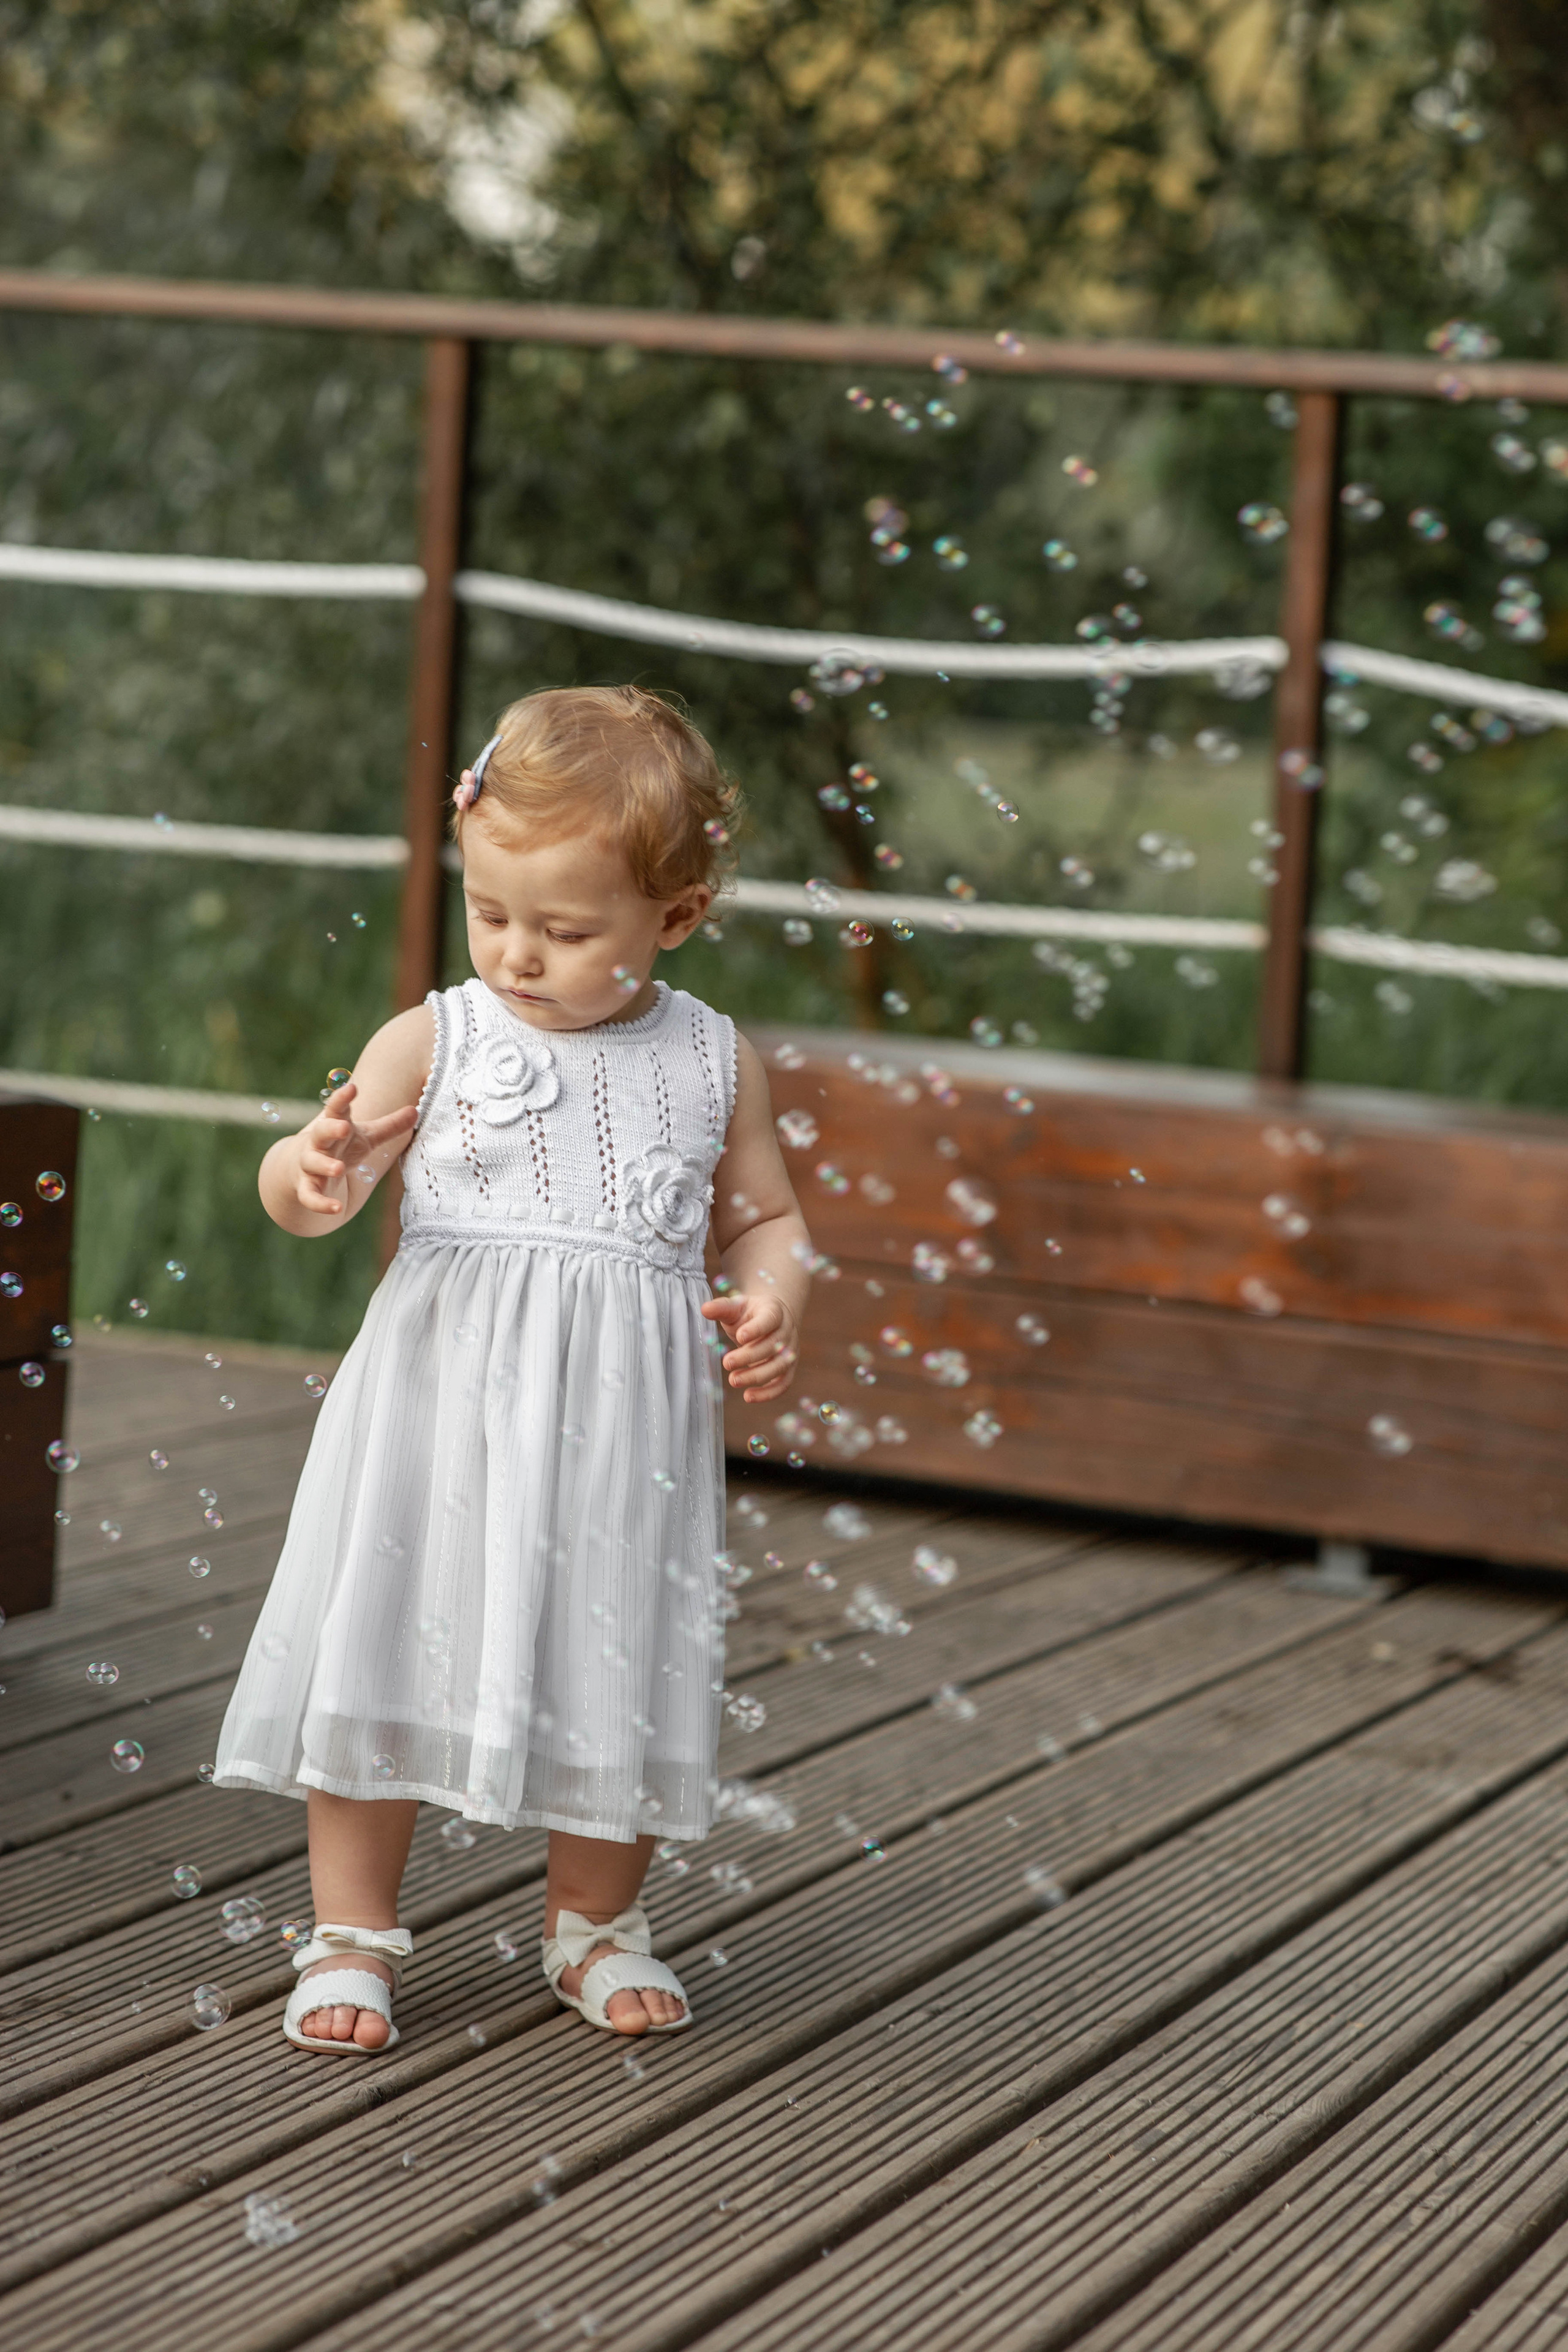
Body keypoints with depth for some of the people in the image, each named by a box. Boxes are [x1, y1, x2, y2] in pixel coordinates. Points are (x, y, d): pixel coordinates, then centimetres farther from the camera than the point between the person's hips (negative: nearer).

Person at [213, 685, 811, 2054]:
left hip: (623, 1421, 1)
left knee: (613, 1672, 9)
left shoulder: (712, 1063, 4)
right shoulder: (435, 1043, -2)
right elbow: (308, 1195, -9)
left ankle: (595, 1926, 30)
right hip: (444, 1405, -1)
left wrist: (774, 1303, -5)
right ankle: (353, 1937, 17)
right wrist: (316, 1172, -32)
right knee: (386, 1654, 2)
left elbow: (764, 1218, 16)